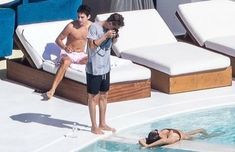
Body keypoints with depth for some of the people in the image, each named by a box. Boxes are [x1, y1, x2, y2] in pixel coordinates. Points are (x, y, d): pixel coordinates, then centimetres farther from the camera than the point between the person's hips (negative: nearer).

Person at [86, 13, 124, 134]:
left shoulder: (110, 29, 4)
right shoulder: (94, 27, -17)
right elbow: (92, 45, -22)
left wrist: (114, 37, -4)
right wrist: (106, 36, -23)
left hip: (105, 68, 7)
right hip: (94, 69, -7)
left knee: (104, 96, 15)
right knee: (93, 97, 3)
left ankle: (102, 124, 26)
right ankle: (94, 126, 11)